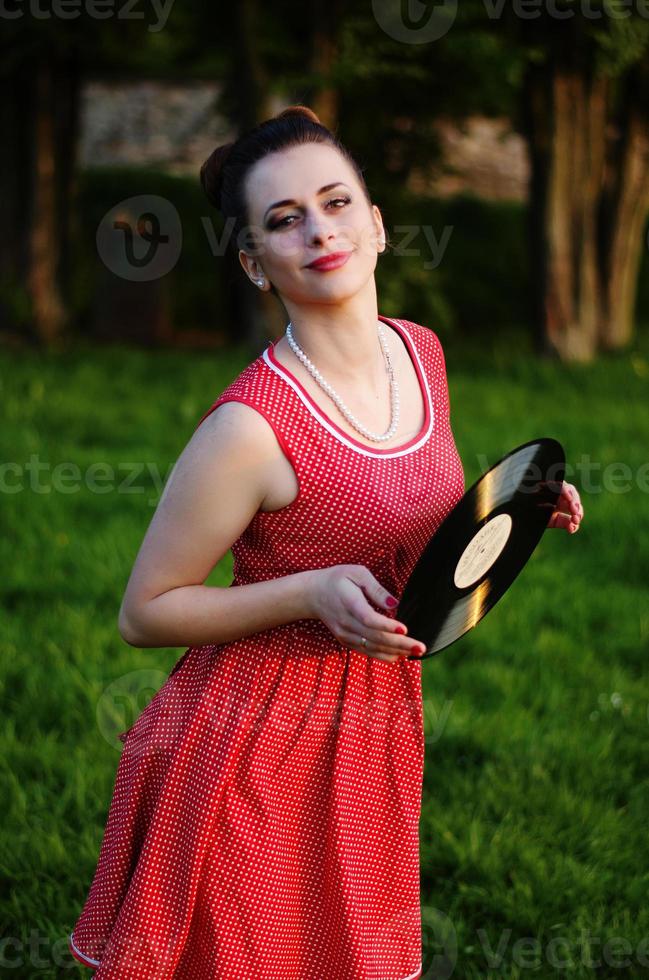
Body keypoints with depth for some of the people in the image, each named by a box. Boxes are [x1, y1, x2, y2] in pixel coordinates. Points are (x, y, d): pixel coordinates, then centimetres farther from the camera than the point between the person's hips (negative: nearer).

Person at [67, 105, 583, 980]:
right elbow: (145, 612, -13)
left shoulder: (422, 353, 1)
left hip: (378, 732, 6)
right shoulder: (251, 427, -21)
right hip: (259, 745, -6)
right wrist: (313, 592, -24)